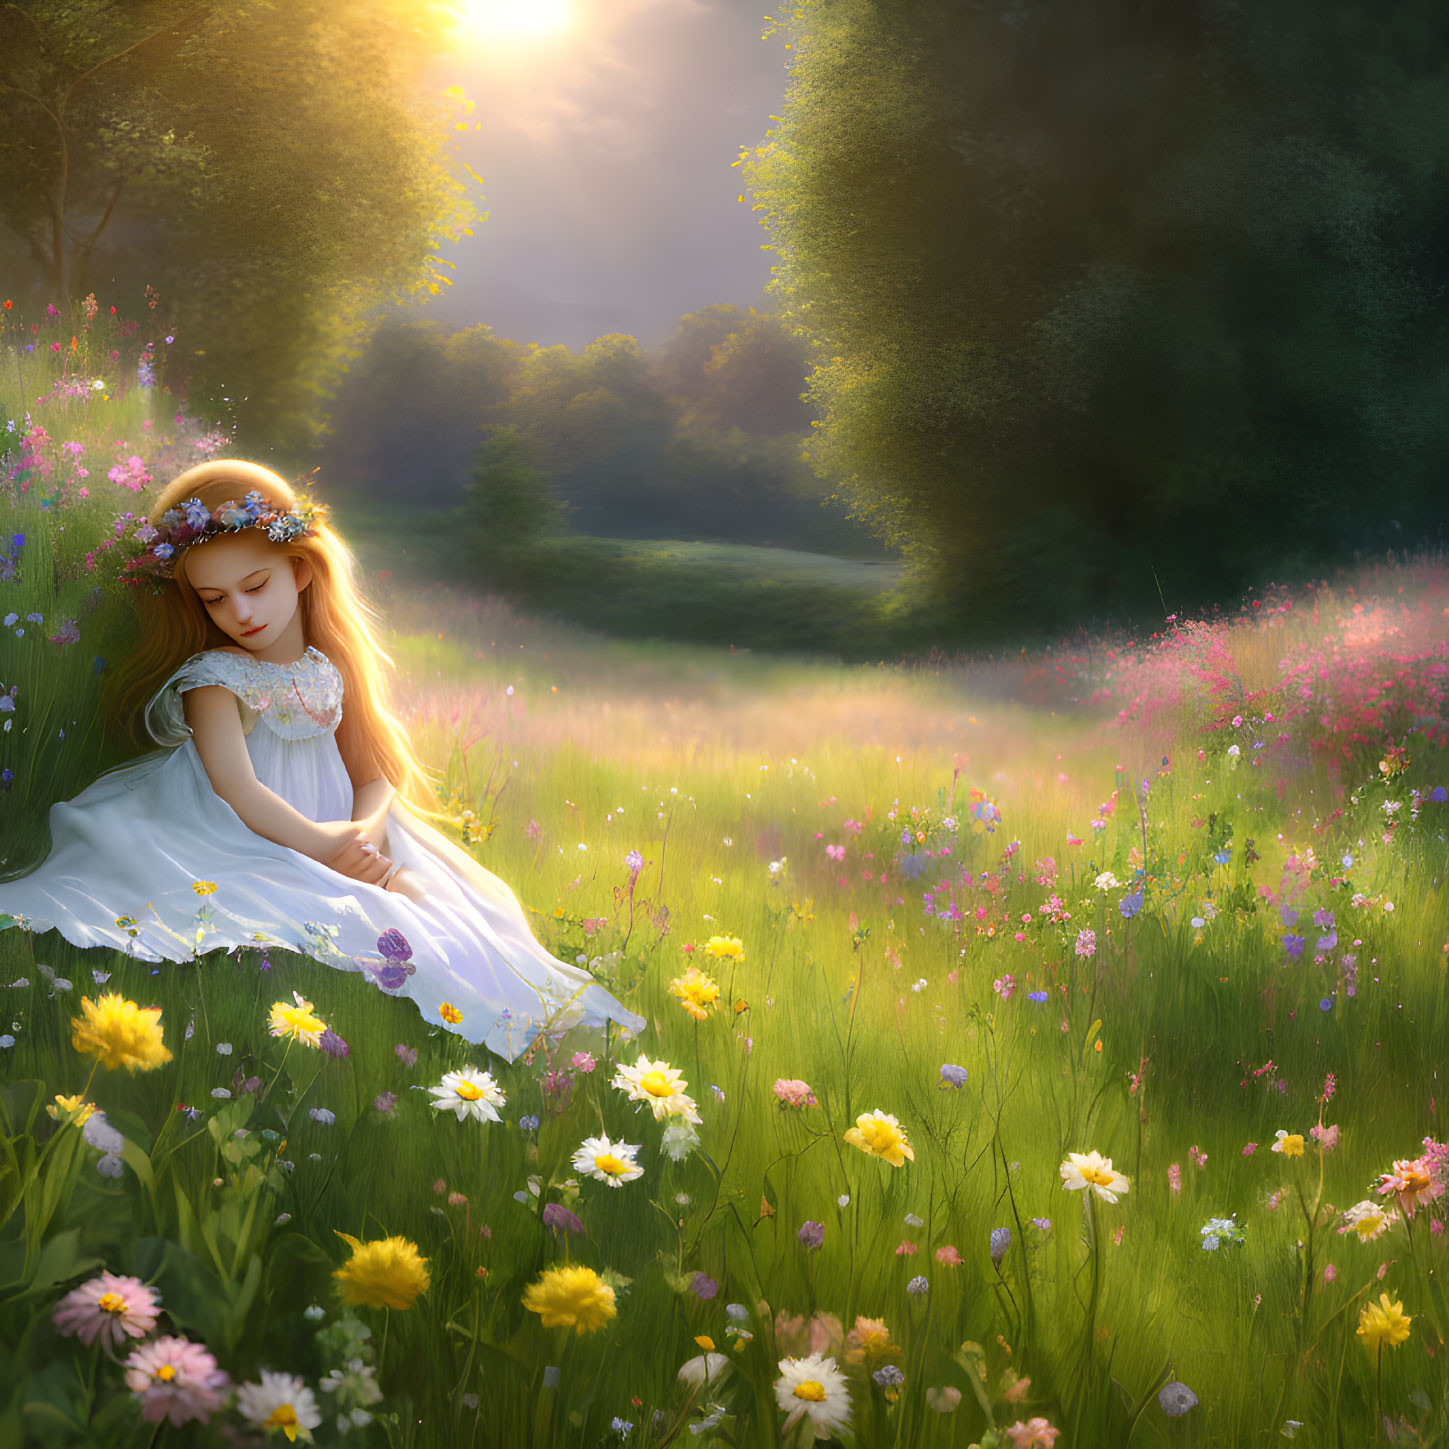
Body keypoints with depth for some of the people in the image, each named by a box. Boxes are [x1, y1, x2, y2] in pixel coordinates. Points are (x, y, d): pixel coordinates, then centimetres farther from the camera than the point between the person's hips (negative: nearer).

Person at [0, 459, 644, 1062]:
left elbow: (373, 775, 9)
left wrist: (369, 831, -13)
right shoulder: (214, 680, -6)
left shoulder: (335, 669, 9)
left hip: (341, 832, 5)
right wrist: (321, 845, -22)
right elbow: (237, 789, -18)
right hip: (246, 852, -5)